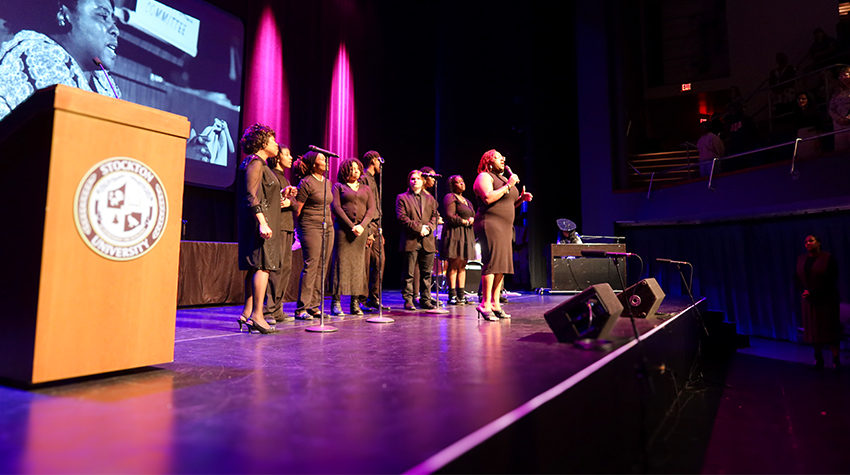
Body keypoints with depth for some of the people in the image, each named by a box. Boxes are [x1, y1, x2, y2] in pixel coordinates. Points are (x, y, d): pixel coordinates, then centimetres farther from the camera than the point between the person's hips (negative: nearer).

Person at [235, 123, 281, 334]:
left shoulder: (260, 164, 22)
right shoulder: (255, 163, -8)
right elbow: (252, 197, -17)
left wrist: (281, 195, 27)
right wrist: (262, 222, -23)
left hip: (262, 220, 10)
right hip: (259, 220, -10)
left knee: (256, 267, 9)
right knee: (263, 265, -11)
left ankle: (247, 313, 13)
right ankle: (257, 315, -10)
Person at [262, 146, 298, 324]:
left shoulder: (284, 177, 24)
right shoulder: (270, 175, -3)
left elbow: (294, 201, 14)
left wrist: (289, 200, -7)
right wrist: (283, 193, -22)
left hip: (287, 226, 9)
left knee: (286, 266, 7)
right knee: (275, 267, -12)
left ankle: (277, 310, 13)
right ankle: (267, 310, -6)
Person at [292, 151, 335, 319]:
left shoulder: (327, 182, 16)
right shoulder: (306, 183, -8)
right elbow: (297, 209, -8)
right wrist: (299, 229, -6)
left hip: (328, 228, 8)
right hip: (311, 228, -7)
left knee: (322, 268, 6)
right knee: (311, 267, -9)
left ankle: (314, 306, 12)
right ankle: (301, 308, -2)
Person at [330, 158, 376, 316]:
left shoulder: (366, 189, 19)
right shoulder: (338, 186, 9)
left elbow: (371, 210, 9)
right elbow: (336, 207, -3)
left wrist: (362, 226, -8)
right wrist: (351, 226, -12)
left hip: (361, 230, 3)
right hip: (343, 228, -3)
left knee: (358, 264, 1)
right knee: (341, 263, -6)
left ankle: (355, 303, 5)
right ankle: (335, 302, -3)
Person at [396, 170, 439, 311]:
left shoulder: (430, 198, 20)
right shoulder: (402, 197, 8)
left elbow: (435, 216, 13)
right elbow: (402, 217, -3)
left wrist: (428, 228, -7)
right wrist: (418, 227, -12)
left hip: (427, 240, 4)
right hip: (410, 241, -3)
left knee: (426, 273, 6)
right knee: (409, 273, -1)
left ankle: (425, 300, 14)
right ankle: (408, 300, 7)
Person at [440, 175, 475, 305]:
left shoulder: (466, 201, 25)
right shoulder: (450, 197, -2)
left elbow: (472, 216, 23)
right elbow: (450, 217, -13)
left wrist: (472, 220, -1)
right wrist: (466, 221, -6)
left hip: (466, 235, 8)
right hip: (454, 234, -8)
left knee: (462, 265, 5)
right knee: (454, 264, -10)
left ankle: (461, 295, 7)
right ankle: (452, 295, -7)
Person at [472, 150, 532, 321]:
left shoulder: (504, 178, 25)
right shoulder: (484, 177, -3)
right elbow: (488, 198, -20)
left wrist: (521, 198, 10)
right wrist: (508, 186, -13)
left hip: (505, 227, 9)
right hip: (490, 224, -9)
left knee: (502, 265, 4)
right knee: (492, 263, -15)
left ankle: (495, 303, 9)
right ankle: (485, 303, -12)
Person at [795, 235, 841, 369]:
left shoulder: (828, 258, -5)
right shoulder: (801, 259, 8)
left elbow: (832, 281, -9)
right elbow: (798, 278, 9)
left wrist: (814, 293, -15)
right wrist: (805, 290, -8)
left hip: (826, 299, -4)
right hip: (810, 301, 4)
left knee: (830, 327, -1)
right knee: (813, 329, 4)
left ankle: (836, 359, 7)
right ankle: (818, 359, 11)